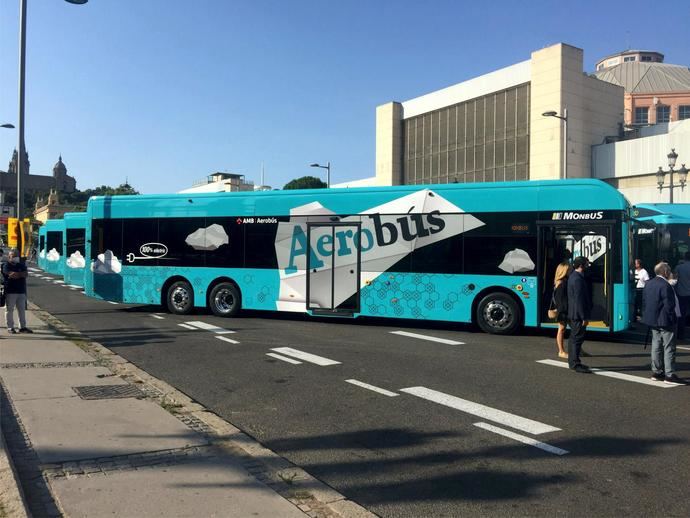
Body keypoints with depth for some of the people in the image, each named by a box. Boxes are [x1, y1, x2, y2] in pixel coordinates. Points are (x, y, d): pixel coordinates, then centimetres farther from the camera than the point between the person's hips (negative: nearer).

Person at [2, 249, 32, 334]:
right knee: (9, 310, 0)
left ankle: (22, 327, 11)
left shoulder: (21, 265, 14)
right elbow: (11, 274, -18)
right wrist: (21, 274, -7)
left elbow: (25, 274, -2)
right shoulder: (6, 265, -2)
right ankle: (10, 327, 7)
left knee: (22, 309, 6)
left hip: (21, 291, 5)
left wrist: (16, 274, -13)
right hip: (10, 291, -5)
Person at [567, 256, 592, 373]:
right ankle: (575, 364, -4)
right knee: (577, 338, -7)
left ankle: (572, 362, 24)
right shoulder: (578, 279, -19)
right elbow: (579, 300, -22)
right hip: (578, 315, -11)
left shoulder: (573, 276, 14)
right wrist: (584, 317, -20)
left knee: (574, 338, 16)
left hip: (573, 315, 11)